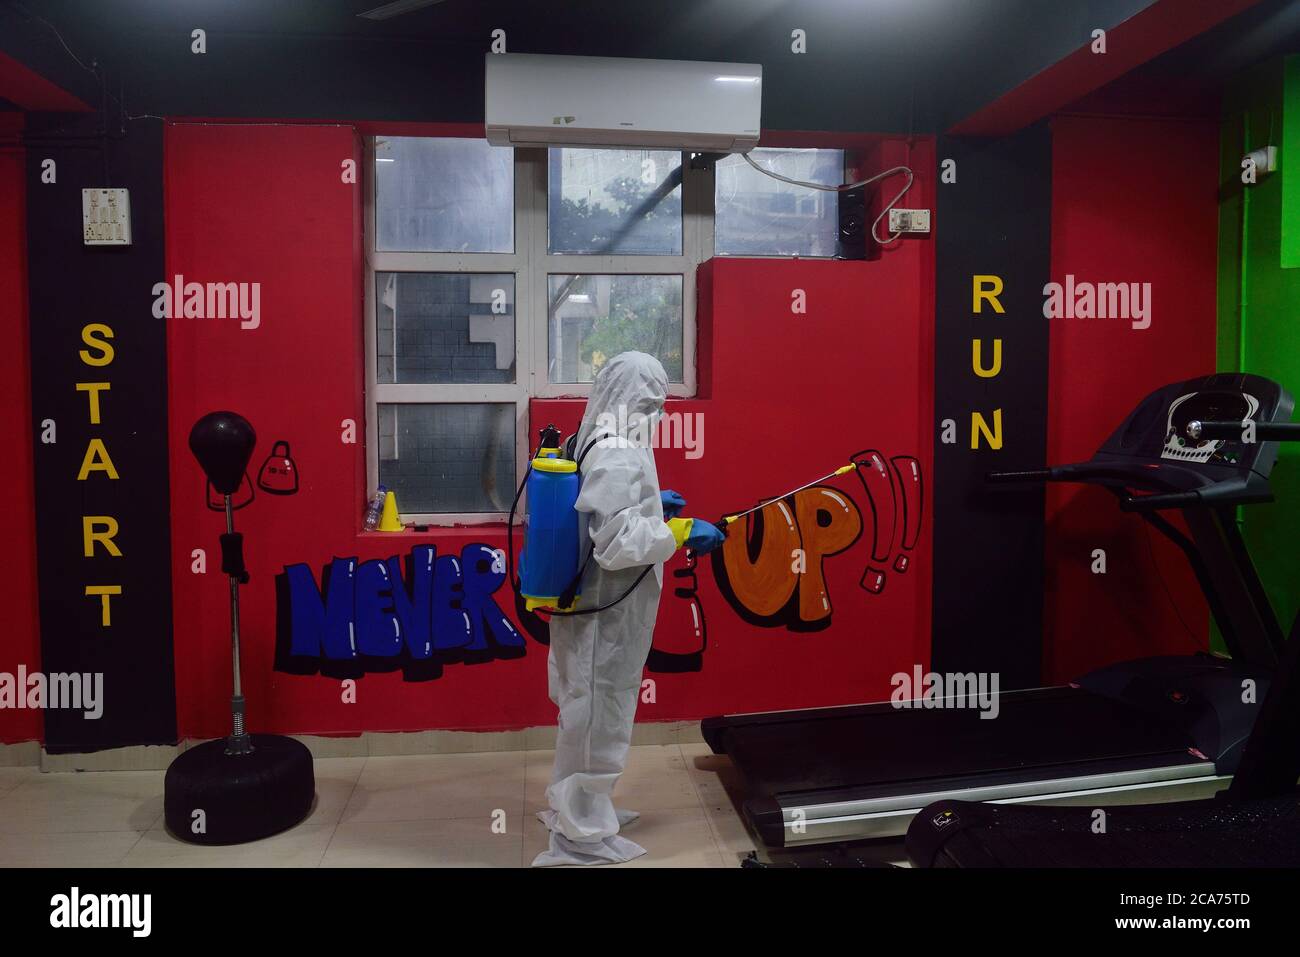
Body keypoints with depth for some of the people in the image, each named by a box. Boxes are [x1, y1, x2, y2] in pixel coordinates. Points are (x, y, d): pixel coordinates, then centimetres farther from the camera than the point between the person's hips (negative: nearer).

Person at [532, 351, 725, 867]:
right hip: (608, 612, -10)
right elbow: (616, 542, -28)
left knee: (588, 709, 22)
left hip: (593, 605, 10)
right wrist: (679, 534, -18)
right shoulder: (621, 456, -22)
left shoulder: (596, 443, 7)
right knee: (599, 714, 3)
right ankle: (581, 836, 17)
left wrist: (651, 505, 16)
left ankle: (575, 805, 39)